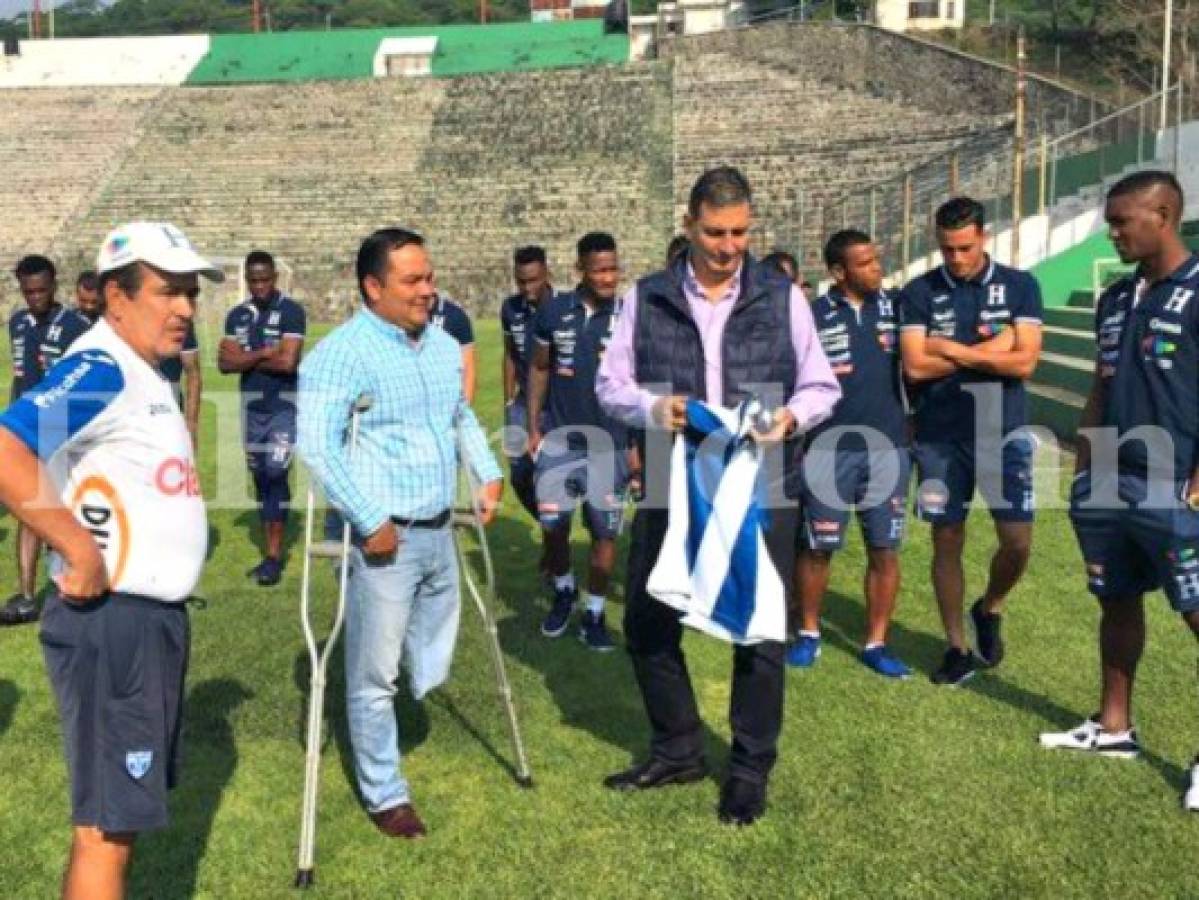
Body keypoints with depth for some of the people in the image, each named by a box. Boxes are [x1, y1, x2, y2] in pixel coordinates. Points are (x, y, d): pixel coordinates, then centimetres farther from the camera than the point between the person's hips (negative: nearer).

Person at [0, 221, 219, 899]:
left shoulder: (144, 372, 13)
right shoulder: (99, 370, -17)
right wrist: (80, 550, -25)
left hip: (155, 616, 10)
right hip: (112, 620, -10)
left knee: (127, 810, 21)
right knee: (108, 826, -1)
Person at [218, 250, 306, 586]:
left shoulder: (291, 311, -7)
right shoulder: (237, 315, 8)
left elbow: (288, 362, -17)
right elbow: (224, 363, -1)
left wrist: (245, 358, -5)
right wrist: (264, 353, -12)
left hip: (284, 405, -5)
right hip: (251, 406, 6)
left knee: (275, 474, -13)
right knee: (260, 478, 10)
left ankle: (274, 555, -5)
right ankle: (270, 553, 18)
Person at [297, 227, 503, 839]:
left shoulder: (444, 345, 10)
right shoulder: (343, 352, -14)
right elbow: (317, 445, -20)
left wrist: (489, 473, 13)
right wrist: (370, 520, -21)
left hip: (439, 532, 7)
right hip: (383, 536, -7)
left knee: (429, 670, 16)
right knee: (376, 678, 5)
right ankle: (384, 795, 22)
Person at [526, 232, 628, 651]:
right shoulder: (553, 312, -2)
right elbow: (539, 369, 9)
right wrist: (534, 428, 6)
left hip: (609, 443, -1)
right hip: (559, 438, 1)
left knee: (605, 530, 4)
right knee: (553, 523, 4)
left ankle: (594, 615, 20)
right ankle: (563, 592, 32)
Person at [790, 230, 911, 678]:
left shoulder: (892, 307, 4)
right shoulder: (813, 317, -6)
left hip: (887, 447, 3)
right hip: (829, 450, -3)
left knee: (885, 548, 5)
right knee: (817, 547, 7)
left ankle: (876, 643, 17)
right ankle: (809, 633, 25)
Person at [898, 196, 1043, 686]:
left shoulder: (1020, 286, 0)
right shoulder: (919, 293, -1)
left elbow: (1024, 362, -10)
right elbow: (915, 366, -11)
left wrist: (953, 350, -11)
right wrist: (989, 348, -10)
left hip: (1004, 433, 0)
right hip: (940, 438, 0)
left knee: (1017, 541, -4)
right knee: (947, 544, 7)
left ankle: (989, 609, 27)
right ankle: (957, 647, 21)